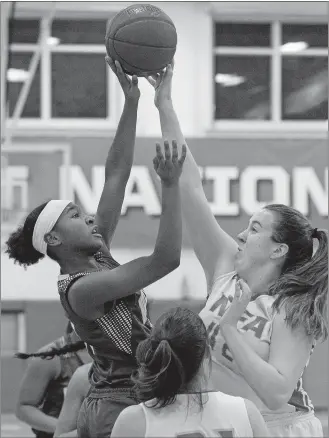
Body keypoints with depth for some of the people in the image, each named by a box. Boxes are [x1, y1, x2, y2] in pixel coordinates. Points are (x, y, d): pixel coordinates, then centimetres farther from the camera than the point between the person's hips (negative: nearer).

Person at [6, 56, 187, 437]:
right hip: (124, 407, -10)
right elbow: (166, 259, -26)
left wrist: (132, 101, 2)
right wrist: (170, 184, -28)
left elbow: (116, 174, 6)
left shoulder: (96, 258, 8)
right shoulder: (81, 289, -18)